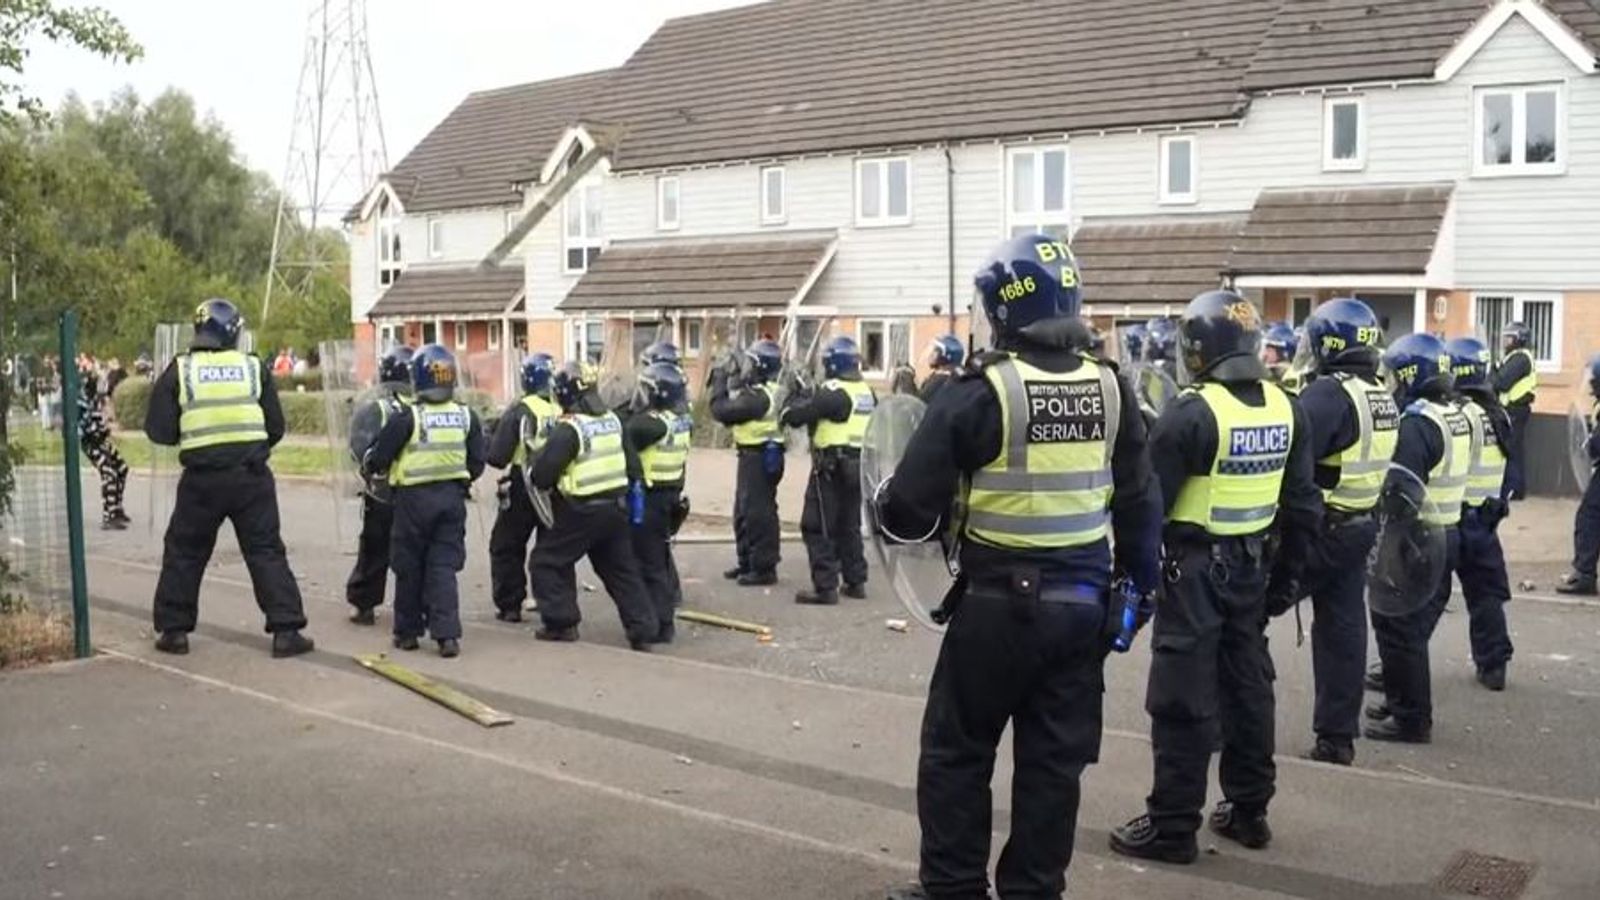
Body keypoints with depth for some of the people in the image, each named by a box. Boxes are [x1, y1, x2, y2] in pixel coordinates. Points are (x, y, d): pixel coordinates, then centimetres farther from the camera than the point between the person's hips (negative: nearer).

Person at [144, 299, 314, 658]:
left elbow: (159, 431, 0)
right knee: (266, 551, 6)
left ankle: (174, 630, 20)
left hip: (202, 478, 0)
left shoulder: (179, 370, 1)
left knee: (184, 552, 15)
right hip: (252, 475, 0)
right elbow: (275, 427, 4)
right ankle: (286, 630, 2)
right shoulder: (254, 368, 2)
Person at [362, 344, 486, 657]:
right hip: (452, 497, 3)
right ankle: (447, 634, -4)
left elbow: (379, 458, -5)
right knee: (444, 566, 6)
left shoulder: (407, 416, -11)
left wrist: (368, 465, 17)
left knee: (410, 567, 11)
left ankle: (408, 632, 21)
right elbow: (476, 464, 6)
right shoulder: (466, 416, 1)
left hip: (413, 498, -3)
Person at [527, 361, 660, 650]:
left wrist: (535, 458, 3)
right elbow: (632, 464, 10)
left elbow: (542, 474, -17)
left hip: (581, 511, -7)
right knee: (621, 569, 14)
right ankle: (643, 629, 11)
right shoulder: (613, 420, 6)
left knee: (548, 560, 10)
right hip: (616, 506, 7)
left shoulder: (568, 429, -17)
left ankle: (560, 622, 10)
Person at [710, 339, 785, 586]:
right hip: (754, 456, 11)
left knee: (759, 513, -5)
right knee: (744, 512, 18)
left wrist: (720, 382, -8)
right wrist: (730, 383, 3)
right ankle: (747, 562, 28)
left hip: (759, 458, -11)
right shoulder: (763, 391, 12)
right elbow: (732, 411, 13)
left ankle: (764, 568, 1)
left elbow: (721, 411, -21)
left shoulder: (758, 397, -21)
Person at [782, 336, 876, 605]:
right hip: (858, 466, 8)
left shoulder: (832, 391, -16)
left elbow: (794, 416, -16)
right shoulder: (866, 391, 8)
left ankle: (826, 588, -5)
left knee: (818, 528, -2)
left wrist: (796, 398, 5)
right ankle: (856, 582, 23)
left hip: (831, 467, -8)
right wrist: (813, 397, 18)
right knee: (850, 526, 18)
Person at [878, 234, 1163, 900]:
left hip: (999, 602, -5)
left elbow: (912, 508, -14)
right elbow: (1139, 506, 7)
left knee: (957, 751, 12)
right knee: (1054, 759, 14)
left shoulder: (983, 391, -15)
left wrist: (885, 511, 8)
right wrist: (1144, 584, 19)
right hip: (1083, 602, 5)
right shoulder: (1110, 389, 1)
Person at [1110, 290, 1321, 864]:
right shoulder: (1284, 408, 4)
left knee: (1184, 696, 0)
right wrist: (1285, 575, 17)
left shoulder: (1193, 412, -18)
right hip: (1251, 563, 7)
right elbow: (1303, 504, 9)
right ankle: (1248, 810, 27)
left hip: (1195, 565, -7)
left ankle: (1173, 824, 6)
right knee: (1248, 685, 16)